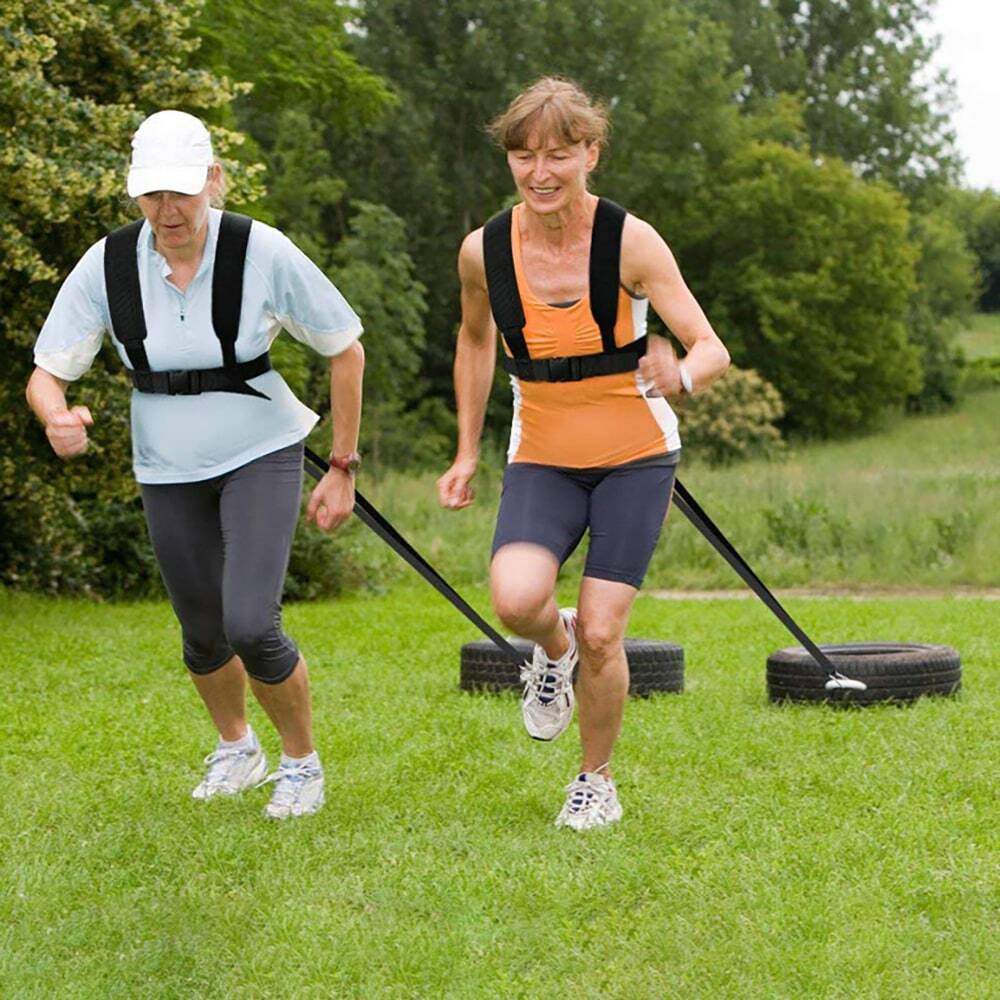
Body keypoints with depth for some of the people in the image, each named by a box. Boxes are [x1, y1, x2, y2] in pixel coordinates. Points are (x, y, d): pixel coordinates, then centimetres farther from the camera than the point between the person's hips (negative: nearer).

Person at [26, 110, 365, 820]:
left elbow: (346, 350, -7)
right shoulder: (107, 265, -13)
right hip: (168, 470, 3)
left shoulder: (263, 253, -19)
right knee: (204, 636, 13)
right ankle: (236, 747, 45)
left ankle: (304, 762, 10)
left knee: (250, 627, -18)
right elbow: (46, 374, -8)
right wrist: (58, 418, -32)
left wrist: (342, 468, -5)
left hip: (261, 456, -3)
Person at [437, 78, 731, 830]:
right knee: (515, 600, -25)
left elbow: (713, 350, -20)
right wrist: (468, 452, 11)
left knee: (601, 632, -8)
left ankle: (597, 783, 18)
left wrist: (680, 375, -44)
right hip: (542, 459, 2)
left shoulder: (630, 241, -17)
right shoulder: (484, 251, -9)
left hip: (635, 456, -2)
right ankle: (553, 647, 13)